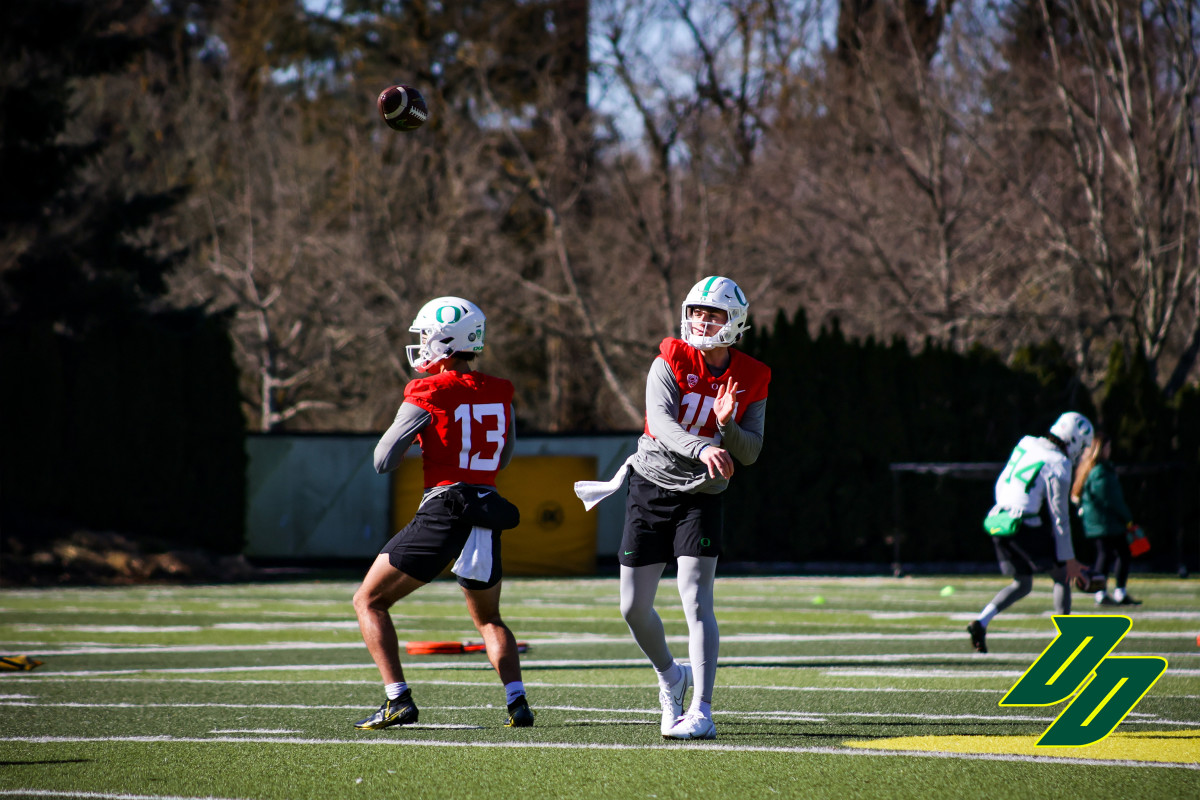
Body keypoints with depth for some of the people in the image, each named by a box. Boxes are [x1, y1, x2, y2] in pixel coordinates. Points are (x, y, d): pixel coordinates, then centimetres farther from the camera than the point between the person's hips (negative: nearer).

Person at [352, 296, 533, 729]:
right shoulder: (500, 393, 10)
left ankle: (398, 700, -6)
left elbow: (384, 461, -5)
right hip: (489, 508, 6)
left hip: (443, 509, -6)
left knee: (369, 601, 6)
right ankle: (517, 701, 4)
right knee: (488, 618, 24)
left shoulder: (430, 393, -8)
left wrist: (402, 434, 13)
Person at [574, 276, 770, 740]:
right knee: (634, 609, 5)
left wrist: (727, 426, -25)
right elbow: (660, 421, -26)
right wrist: (701, 448, -44)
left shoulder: (751, 380, -3)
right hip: (651, 488, 1)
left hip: (701, 497, -1)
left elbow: (751, 453, -4)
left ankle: (701, 714, -16)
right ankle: (670, 676, 34)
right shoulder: (671, 362, -9)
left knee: (696, 601, -15)